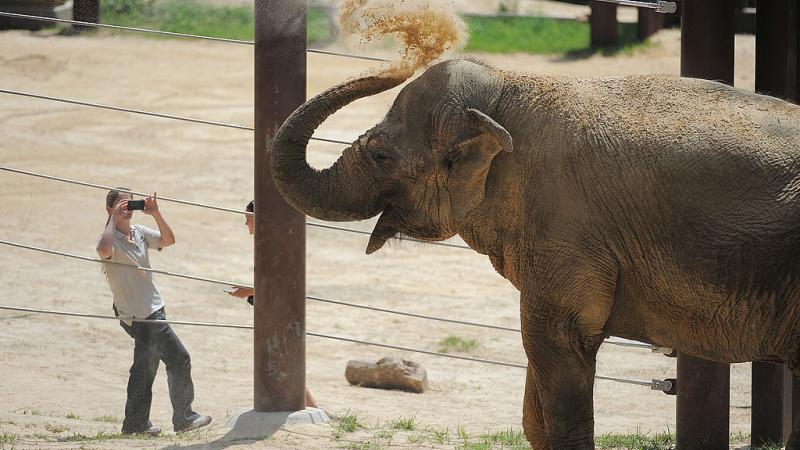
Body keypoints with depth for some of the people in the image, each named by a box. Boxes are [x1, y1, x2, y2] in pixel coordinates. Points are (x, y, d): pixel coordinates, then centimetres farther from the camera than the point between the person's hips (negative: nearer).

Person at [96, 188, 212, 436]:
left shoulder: (138, 232, 9)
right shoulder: (110, 238, -16)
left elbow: (168, 240, 11)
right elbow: (104, 250, -38)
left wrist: (156, 214, -3)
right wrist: (114, 219, -28)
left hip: (152, 308, 9)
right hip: (138, 314, -9)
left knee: (146, 367, 15)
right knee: (179, 359, -7)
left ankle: (136, 423, 22)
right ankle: (183, 418, 2)